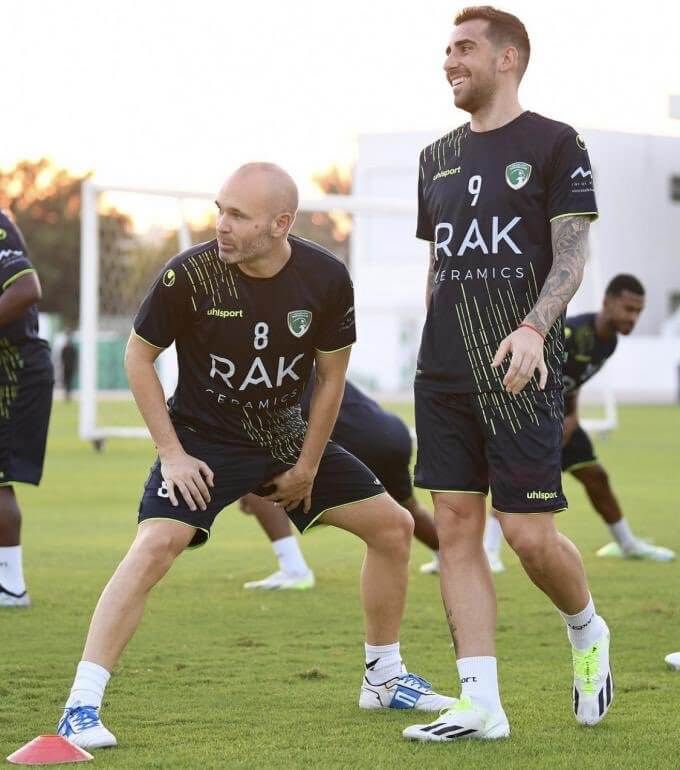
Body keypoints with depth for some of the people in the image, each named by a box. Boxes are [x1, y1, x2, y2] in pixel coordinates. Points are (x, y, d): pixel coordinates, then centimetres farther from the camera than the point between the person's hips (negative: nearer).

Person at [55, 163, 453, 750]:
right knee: (155, 545, -26)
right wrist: (172, 454, -12)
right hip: (203, 438, -4)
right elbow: (139, 356, -7)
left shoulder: (326, 279, -13)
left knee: (393, 526, 4)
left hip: (288, 436, 4)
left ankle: (385, 679, 23)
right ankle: (81, 707, -24)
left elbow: (331, 377, 0)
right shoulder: (190, 275, -21)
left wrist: (305, 470, 1)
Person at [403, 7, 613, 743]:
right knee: (456, 528, 0)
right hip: (444, 372, 6)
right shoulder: (438, 158, 16)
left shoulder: (553, 144, -2)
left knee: (528, 532, -8)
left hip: (520, 373, -6)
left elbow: (571, 257, -8)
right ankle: (480, 704, 1)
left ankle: (587, 632, 23)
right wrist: (433, 357, 16)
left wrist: (533, 328, -24)